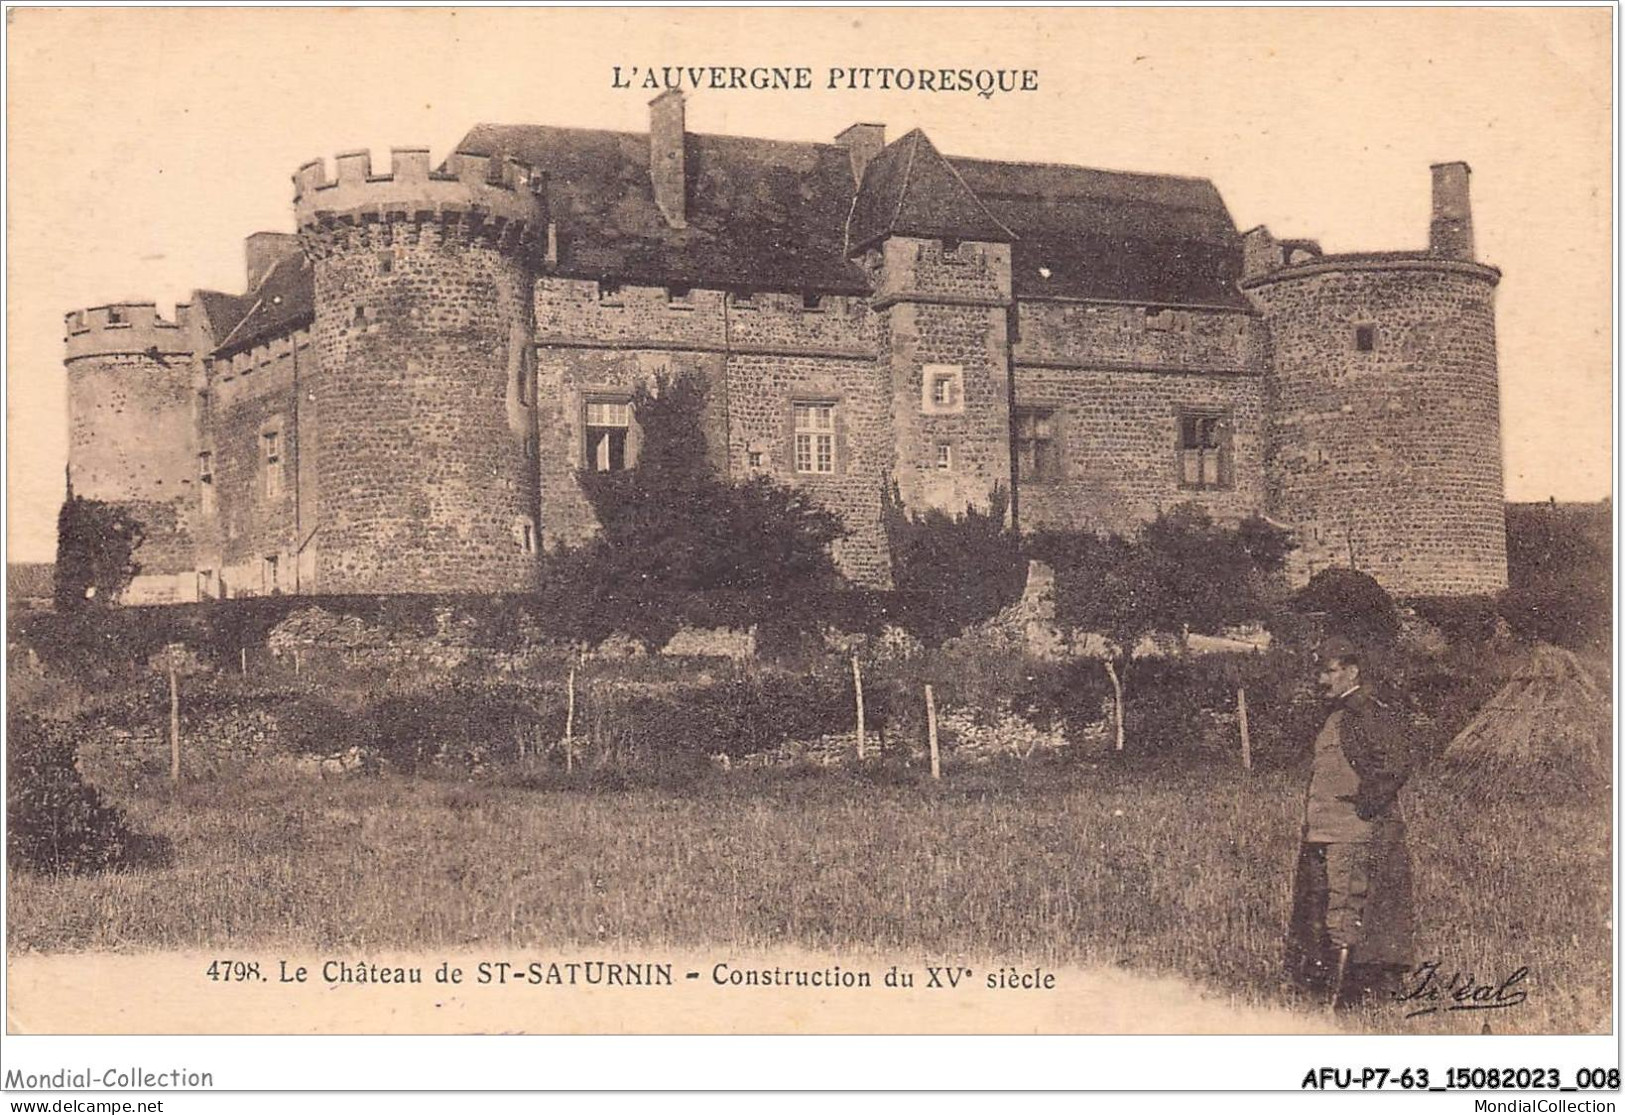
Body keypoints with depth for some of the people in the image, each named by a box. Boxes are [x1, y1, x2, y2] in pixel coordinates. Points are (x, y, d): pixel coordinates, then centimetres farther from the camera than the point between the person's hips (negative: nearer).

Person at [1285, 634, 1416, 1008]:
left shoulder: (1372, 715, -10)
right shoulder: (1338, 716, 19)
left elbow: (1397, 766, -20)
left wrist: (1365, 805, -17)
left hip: (1354, 835, -10)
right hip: (1322, 833, 10)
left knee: (1345, 915, -10)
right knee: (1317, 913, 11)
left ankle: (1343, 996, -7)